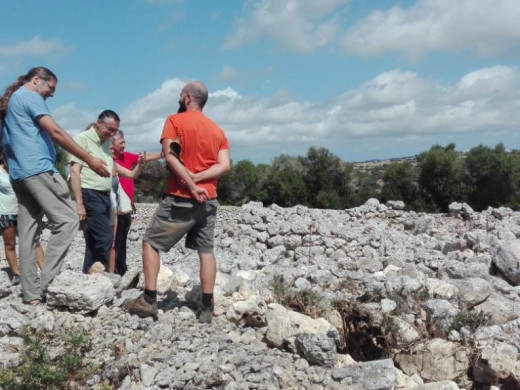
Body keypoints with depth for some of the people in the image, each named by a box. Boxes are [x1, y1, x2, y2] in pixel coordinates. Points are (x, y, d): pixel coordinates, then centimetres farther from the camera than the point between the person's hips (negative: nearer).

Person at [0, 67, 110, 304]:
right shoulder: (30, 96, -2)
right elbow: (55, 132, -12)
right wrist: (89, 160, -13)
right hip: (38, 169, -10)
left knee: (28, 233, 5)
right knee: (66, 221, -12)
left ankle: (31, 293, 4)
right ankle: (46, 285, -16)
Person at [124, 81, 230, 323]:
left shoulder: (175, 121, -2)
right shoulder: (217, 130, 13)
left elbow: (171, 157, -16)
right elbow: (225, 165, 0)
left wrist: (191, 185, -16)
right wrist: (196, 178, -9)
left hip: (181, 199, -5)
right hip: (209, 200, 5)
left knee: (151, 242, 6)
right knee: (206, 251, 8)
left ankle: (148, 301, 4)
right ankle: (206, 308, 8)